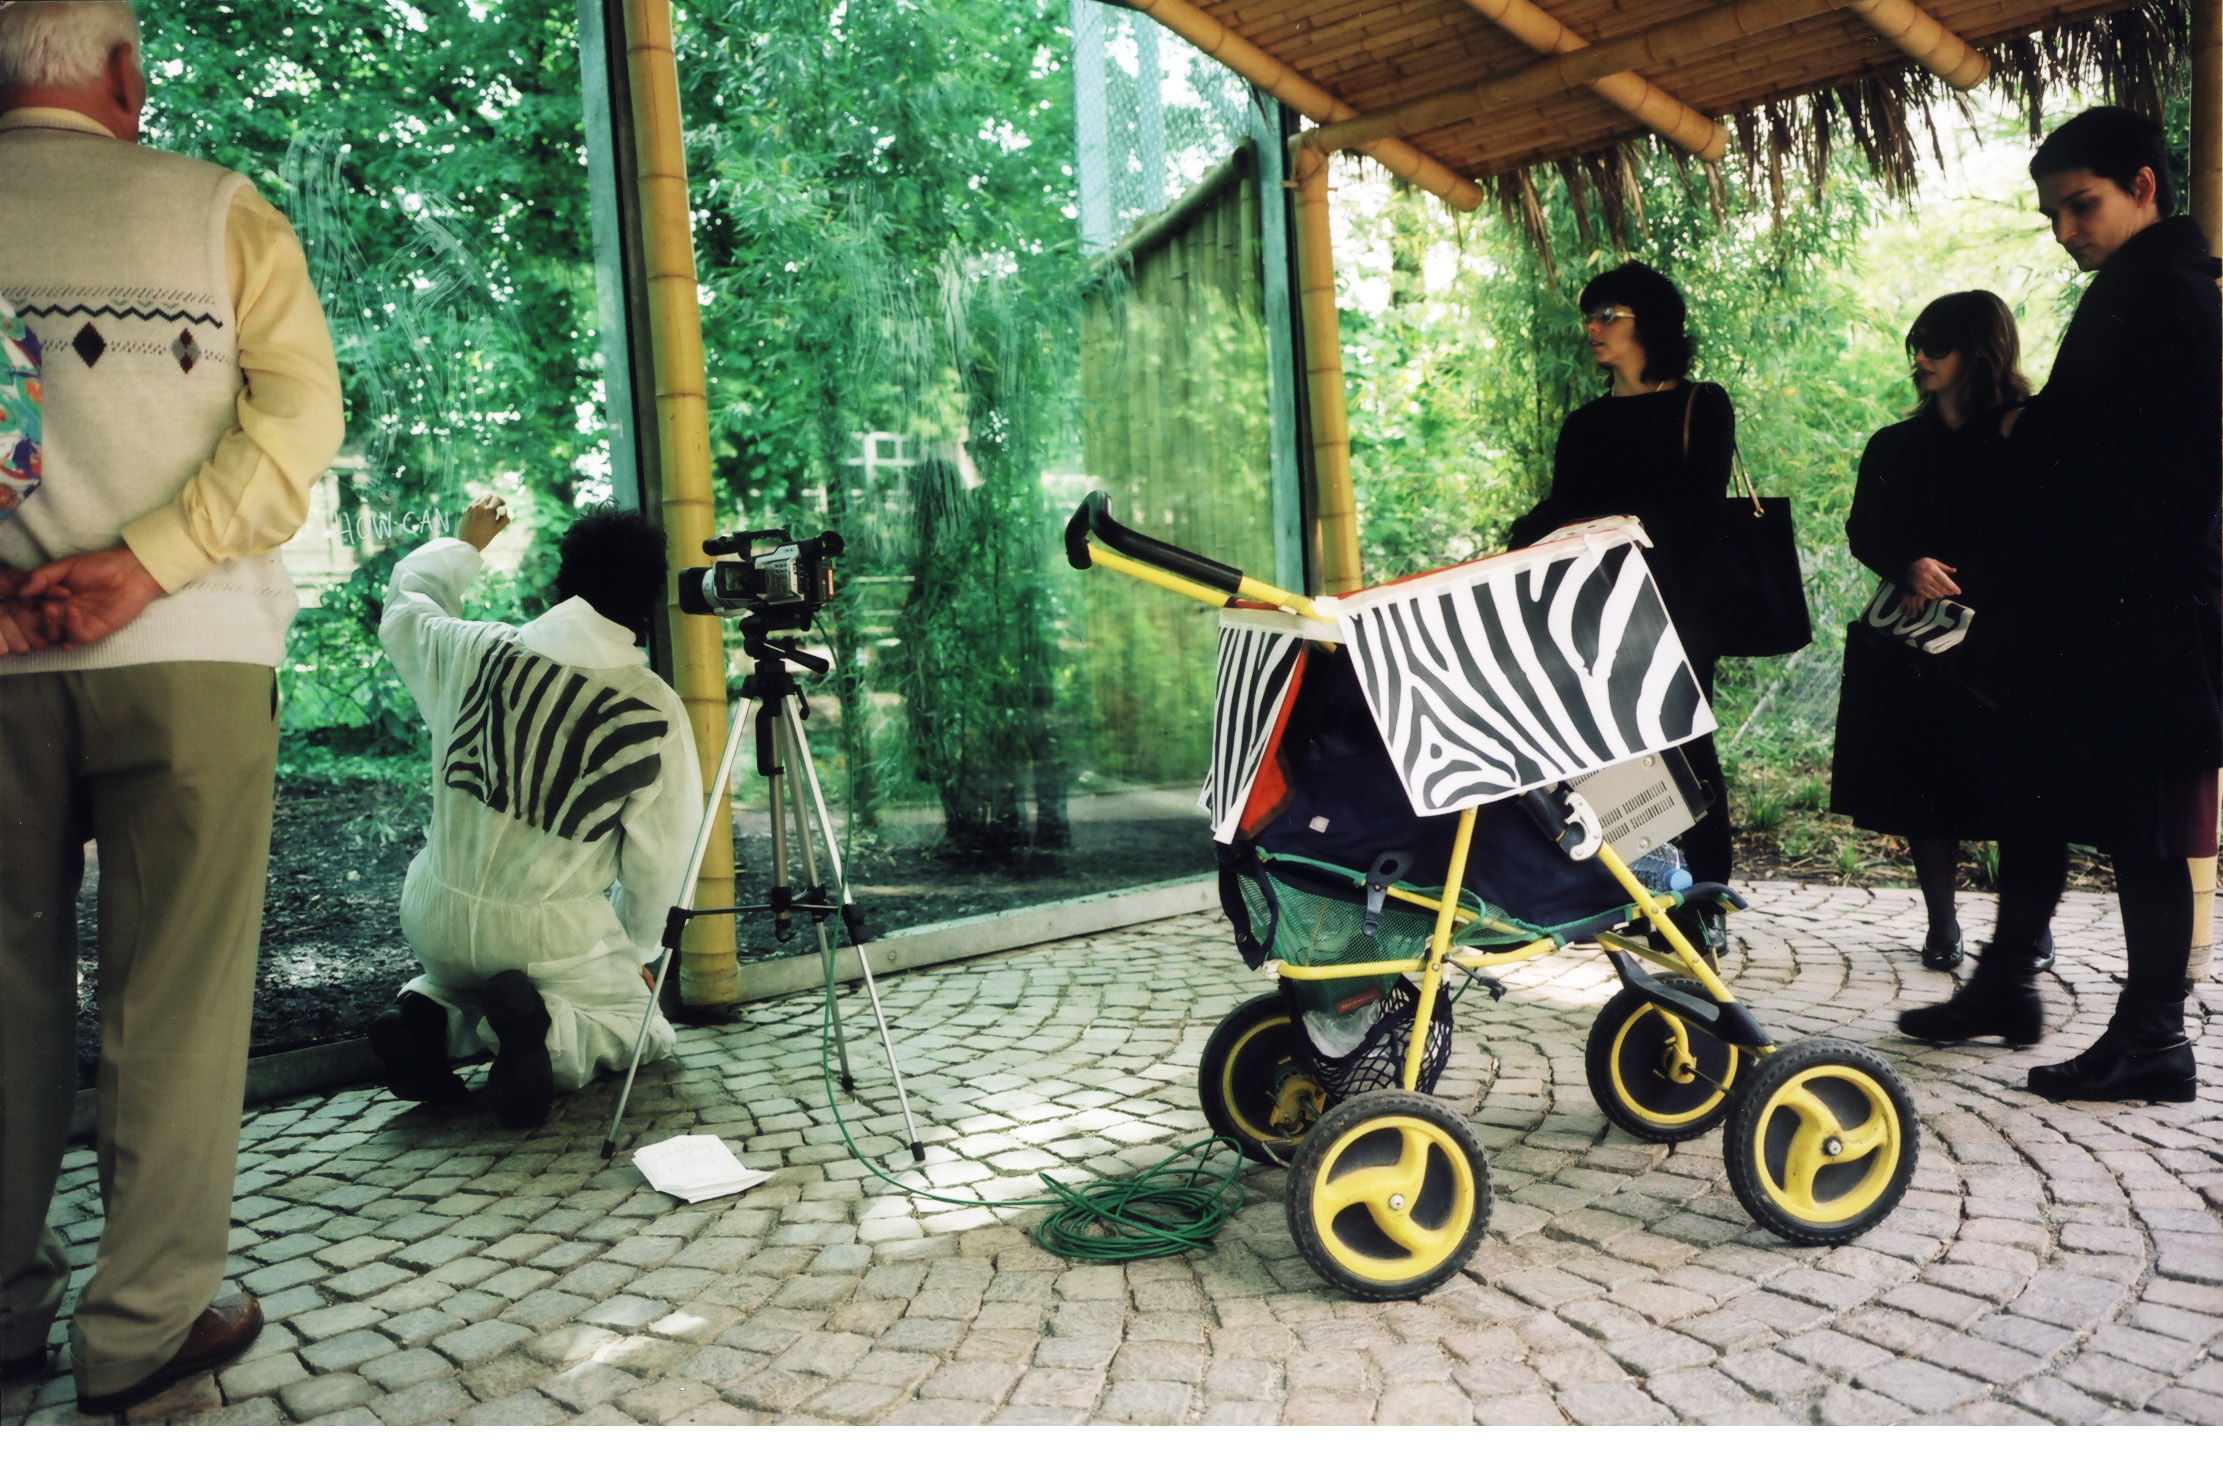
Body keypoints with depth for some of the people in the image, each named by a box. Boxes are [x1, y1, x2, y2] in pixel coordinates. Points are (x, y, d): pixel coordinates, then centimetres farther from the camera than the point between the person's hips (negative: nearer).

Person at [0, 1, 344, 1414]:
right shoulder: (215, 205, 4)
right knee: (175, 991, 2)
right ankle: (145, 1324, 7)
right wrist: (144, 561, -12)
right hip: (189, 648, -3)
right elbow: (299, 406, -8)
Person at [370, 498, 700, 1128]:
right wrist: (635, 953, 12)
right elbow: (656, 863, -7)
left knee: (457, 979, 37)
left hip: (434, 918, 5)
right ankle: (545, 1030, -14)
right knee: (644, 1030, 19)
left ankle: (427, 1014, 1)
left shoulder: (471, 650, -8)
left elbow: (403, 606, 18)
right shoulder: (656, 714, -16)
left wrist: (467, 542, 36)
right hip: (547, 935, -4)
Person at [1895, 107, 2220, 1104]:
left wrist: (2035, 438, -12)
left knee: (2143, 829, -3)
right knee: (2032, 797, 16)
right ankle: (2003, 986, 28)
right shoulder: (2122, 297, 18)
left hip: (2140, 615, -10)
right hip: (2081, 611, 10)